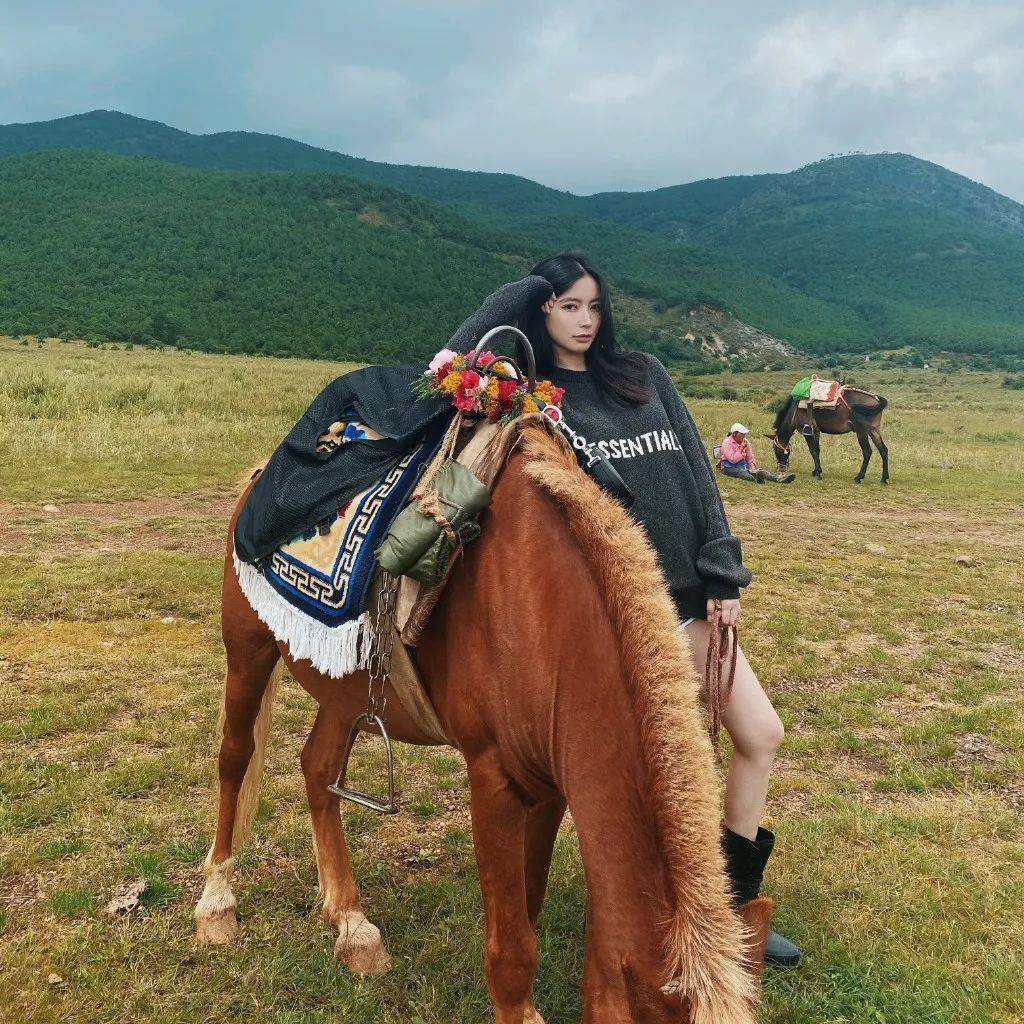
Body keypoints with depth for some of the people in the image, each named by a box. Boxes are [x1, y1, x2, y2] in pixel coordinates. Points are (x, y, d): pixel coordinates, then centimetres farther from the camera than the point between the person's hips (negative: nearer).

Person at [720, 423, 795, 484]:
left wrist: (752, 465, -4)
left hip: (743, 464, 7)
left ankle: (779, 478, -43)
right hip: (730, 467, -7)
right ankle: (755, 479, -74)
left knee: (760, 471, -21)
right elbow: (733, 460, -20)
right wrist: (741, 449, -17)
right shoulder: (727, 443, -9)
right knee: (742, 473, -41)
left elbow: (750, 457, 16)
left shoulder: (745, 441, 13)